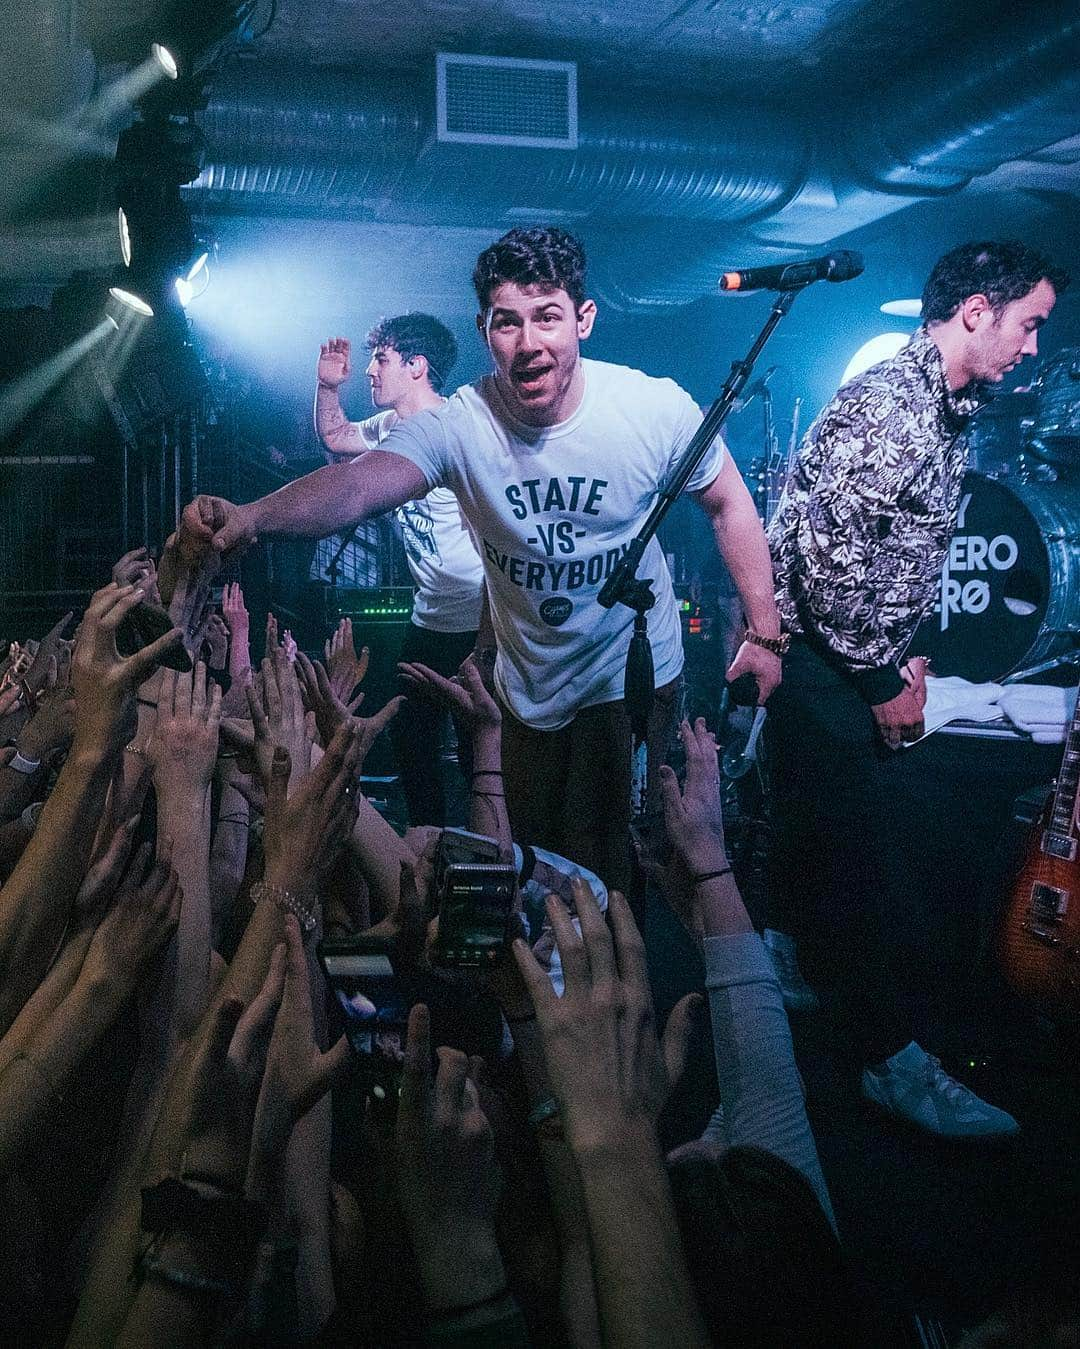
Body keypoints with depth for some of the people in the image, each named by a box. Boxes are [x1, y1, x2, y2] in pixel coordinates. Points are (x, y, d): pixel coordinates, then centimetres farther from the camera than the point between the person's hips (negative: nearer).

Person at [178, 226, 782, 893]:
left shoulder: (657, 408, -18)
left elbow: (729, 504, -2)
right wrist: (250, 515, -56)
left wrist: (765, 633, -2)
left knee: (606, 876, 1)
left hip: (634, 681, -2)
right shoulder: (460, 425, -19)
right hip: (525, 688, 2)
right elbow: (359, 482, -36)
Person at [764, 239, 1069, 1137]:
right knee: (870, 856, -5)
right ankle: (896, 1061, 5)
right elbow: (828, 556, -25)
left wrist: (908, 657, 12)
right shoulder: (888, 403, -19)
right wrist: (884, 680, -17)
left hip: (862, 661, 10)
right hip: (819, 660, -10)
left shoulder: (949, 414, 14)